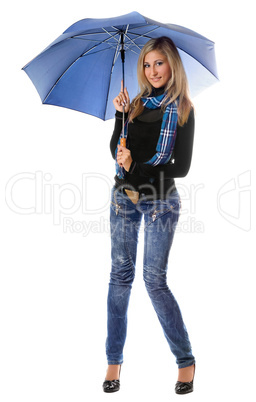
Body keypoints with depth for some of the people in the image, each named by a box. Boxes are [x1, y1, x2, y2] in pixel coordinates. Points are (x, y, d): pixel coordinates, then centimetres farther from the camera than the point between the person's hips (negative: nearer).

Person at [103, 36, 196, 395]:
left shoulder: (182, 109, -4)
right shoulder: (137, 103, 10)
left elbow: (182, 167, -9)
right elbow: (117, 151, 5)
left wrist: (137, 168, -17)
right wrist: (121, 115, -8)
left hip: (160, 200, -4)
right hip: (124, 196, 4)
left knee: (155, 281, -4)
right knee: (120, 276, 5)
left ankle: (186, 359, 12)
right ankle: (114, 360, 15)